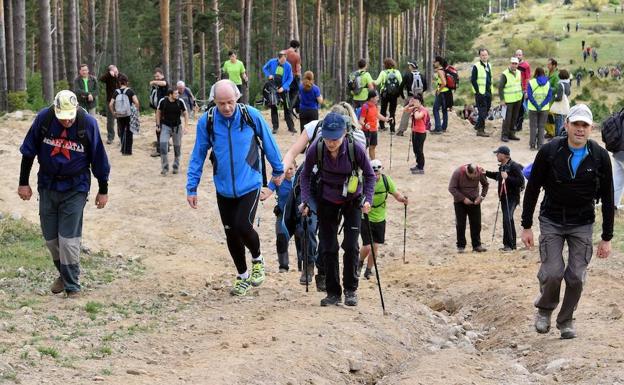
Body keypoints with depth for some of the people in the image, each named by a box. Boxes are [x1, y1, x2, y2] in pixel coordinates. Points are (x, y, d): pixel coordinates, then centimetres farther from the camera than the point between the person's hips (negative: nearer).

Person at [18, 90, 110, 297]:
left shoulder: (88, 123, -16)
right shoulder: (43, 118, -12)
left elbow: (99, 159, -5)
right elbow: (28, 152, 1)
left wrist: (103, 190, 2)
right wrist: (23, 182, 4)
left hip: (75, 189, -3)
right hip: (47, 185, 3)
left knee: (68, 240, -7)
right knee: (50, 237, 10)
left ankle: (72, 287, 5)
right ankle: (63, 273, 34)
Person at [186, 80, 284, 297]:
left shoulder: (251, 115, -11)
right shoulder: (206, 122, -7)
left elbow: (269, 143, 4)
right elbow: (198, 156, 2)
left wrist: (278, 170, 14)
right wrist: (192, 188, 1)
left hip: (249, 185, -3)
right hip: (224, 189, 3)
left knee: (242, 226, -18)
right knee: (231, 234, 8)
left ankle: (257, 259, 14)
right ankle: (243, 276, 29)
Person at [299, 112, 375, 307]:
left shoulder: (355, 149, -27)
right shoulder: (316, 149, -23)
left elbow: (369, 175, -9)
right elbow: (305, 174, -5)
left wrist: (367, 199, -20)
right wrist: (305, 200, -14)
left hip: (352, 201, -1)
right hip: (327, 201, 1)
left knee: (351, 246, -6)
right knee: (328, 248, 1)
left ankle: (351, 289, 12)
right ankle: (333, 292, 13)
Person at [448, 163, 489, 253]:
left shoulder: (480, 172, -15)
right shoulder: (458, 172, -22)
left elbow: (485, 184, 4)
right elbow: (451, 188, -16)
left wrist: (482, 196, -10)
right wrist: (463, 198, -21)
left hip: (474, 201, 2)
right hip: (460, 202, -2)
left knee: (476, 224, 2)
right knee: (460, 225, -1)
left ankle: (477, 245, 12)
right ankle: (461, 246, 7)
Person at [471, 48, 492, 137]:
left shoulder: (489, 66, 13)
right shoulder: (476, 66, -10)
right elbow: (473, 80, -13)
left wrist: (491, 90, 14)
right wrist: (478, 91, -15)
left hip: (488, 92, 7)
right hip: (480, 93, -7)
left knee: (486, 111, 13)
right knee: (482, 111, -6)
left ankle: (478, 126, 27)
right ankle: (480, 130, 0)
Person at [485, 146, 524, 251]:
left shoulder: (514, 166, -17)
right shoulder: (502, 166, 11)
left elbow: (521, 181, -23)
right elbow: (498, 176, 31)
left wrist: (507, 177, -29)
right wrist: (486, 173, 26)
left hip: (512, 198, -9)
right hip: (504, 197, 9)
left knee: (507, 219, -16)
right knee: (509, 220, 15)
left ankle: (508, 244, -11)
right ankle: (512, 244, 23)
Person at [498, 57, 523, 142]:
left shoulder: (518, 73, 9)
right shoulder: (505, 74, -11)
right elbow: (500, 87, -11)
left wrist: (521, 94, 16)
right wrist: (502, 100, -15)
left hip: (518, 99, 7)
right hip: (508, 100, -7)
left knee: (514, 118, 11)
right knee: (507, 118, -7)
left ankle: (511, 133, 20)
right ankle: (504, 135, 0)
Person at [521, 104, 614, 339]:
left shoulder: (600, 156, -8)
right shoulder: (549, 151, -12)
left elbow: (607, 199, -2)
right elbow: (532, 189, -3)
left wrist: (606, 238, -1)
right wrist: (526, 226, -2)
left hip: (582, 225, 1)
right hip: (552, 221, -1)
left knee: (577, 277, -1)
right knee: (552, 273, -11)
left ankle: (566, 320, 21)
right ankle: (544, 310, 18)